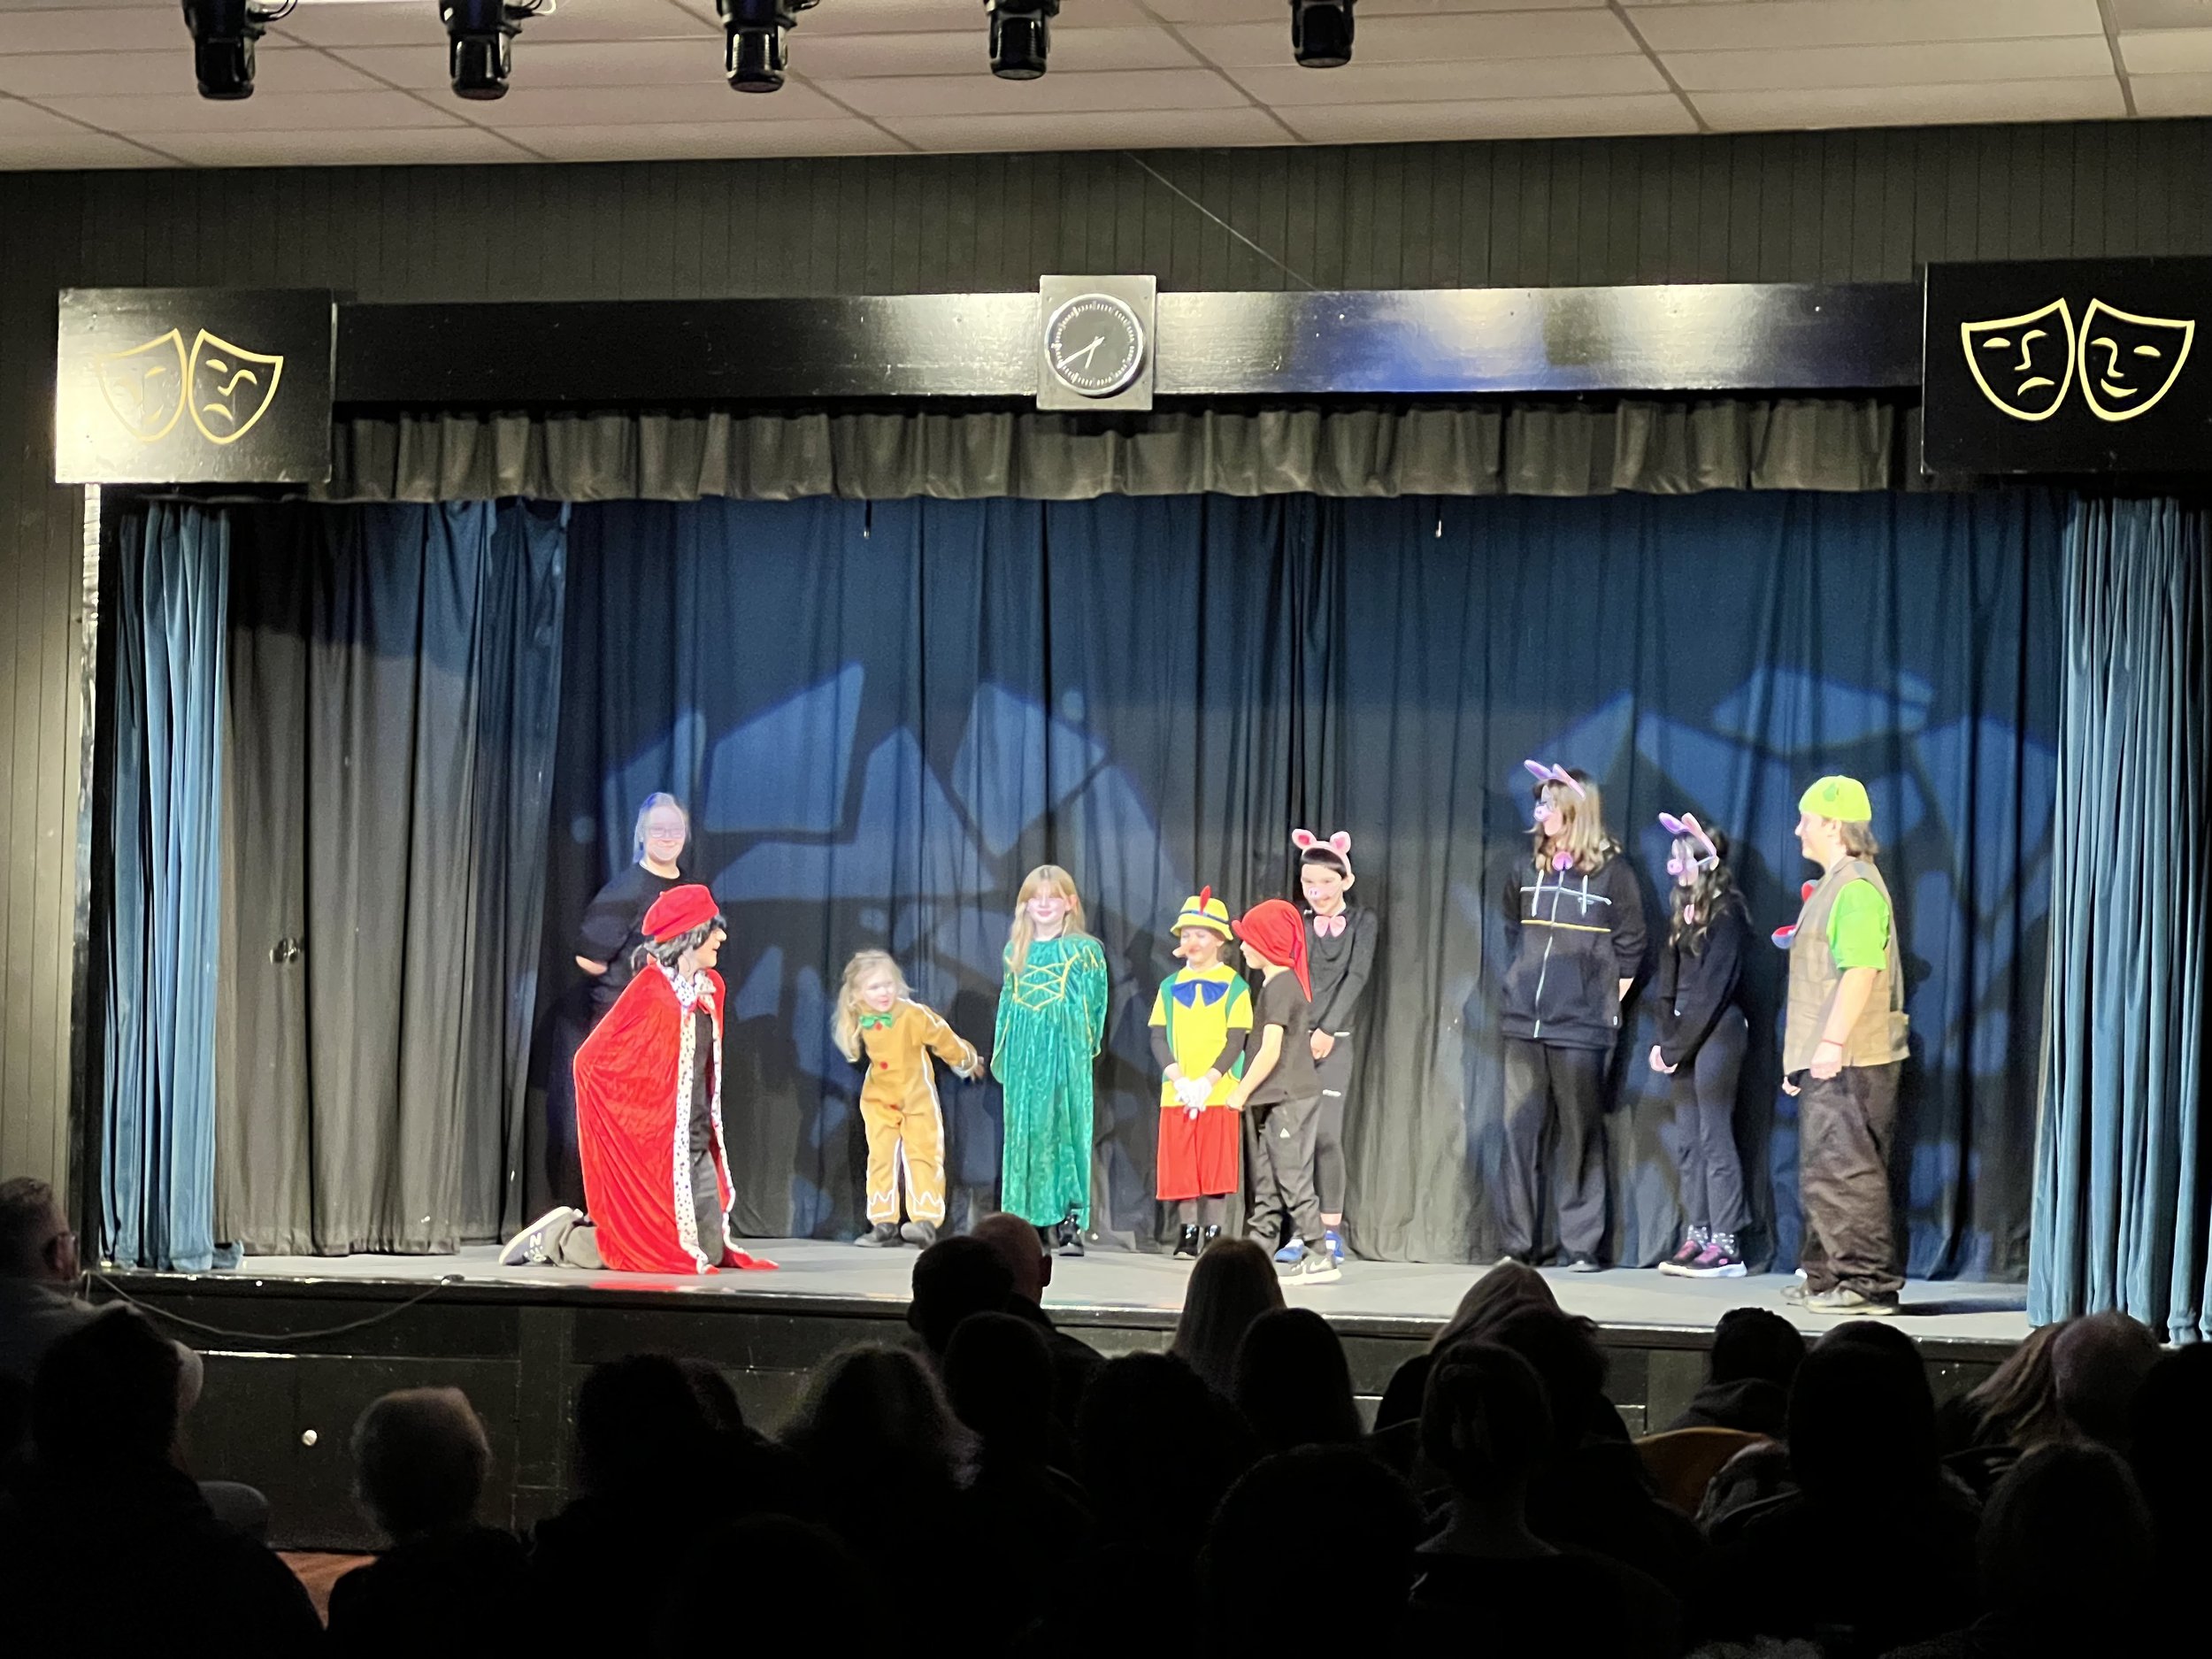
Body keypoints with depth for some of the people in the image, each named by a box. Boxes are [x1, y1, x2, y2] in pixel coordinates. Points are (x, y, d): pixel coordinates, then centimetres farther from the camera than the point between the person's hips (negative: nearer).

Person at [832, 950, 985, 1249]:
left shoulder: (914, 1014, -24)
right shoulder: (860, 1021, -8)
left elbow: (944, 1039, -10)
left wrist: (968, 1061, 5)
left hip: (917, 1096, -4)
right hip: (879, 1100, 4)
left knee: (922, 1155, -7)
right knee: (881, 1158, 4)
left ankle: (926, 1221, -11)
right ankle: (883, 1222, 10)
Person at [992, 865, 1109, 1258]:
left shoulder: (1084, 950, 1)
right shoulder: (1016, 951, 14)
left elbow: (1095, 1005, 1)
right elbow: (1008, 1003, 17)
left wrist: (1085, 1048, -4)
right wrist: (1000, 1054, 13)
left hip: (1066, 1054, -4)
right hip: (1025, 1057, 4)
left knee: (1066, 1131, -6)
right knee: (1025, 1133, 3)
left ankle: (1070, 1222, -5)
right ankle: (1032, 1222, 6)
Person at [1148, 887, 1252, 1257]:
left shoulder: (1234, 985, 1)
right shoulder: (1171, 986, 11)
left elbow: (1235, 1042, -4)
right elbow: (1158, 1038, 5)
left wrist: (1206, 1082, -15)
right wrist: (1179, 1079, -10)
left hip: (1218, 1092, -3)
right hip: (1176, 1093, 3)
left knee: (1217, 1167, -3)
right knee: (1181, 1167, 2)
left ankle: (1213, 1234, 4)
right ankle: (1188, 1233, 10)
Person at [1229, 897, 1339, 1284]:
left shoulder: (1279, 987, -15)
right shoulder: (1288, 982, 15)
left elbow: (1270, 1052, -19)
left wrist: (1241, 1092, -10)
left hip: (1287, 1099, -10)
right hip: (1276, 1099, 10)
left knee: (1292, 1178, -9)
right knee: (1267, 1182, 12)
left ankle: (1320, 1258, -8)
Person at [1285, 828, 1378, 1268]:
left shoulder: (1362, 922, 7)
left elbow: (1356, 977, -3)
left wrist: (1327, 1031, -11)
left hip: (1336, 1039, -3)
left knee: (1326, 1134, -12)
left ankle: (1331, 1230, -4)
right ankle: (1300, 1232, 0)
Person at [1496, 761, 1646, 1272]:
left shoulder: (1611, 870, -3)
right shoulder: (1530, 869, 10)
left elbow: (1630, 946, 1)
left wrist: (1607, 1000, 0)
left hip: (1581, 1023, -4)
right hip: (1525, 1021, 4)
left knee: (1580, 1133, -1)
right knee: (1520, 1130, 2)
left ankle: (1583, 1245, 2)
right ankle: (1517, 1244, 5)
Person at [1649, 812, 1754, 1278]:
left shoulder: (1726, 914, -10)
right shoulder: (1683, 911, 15)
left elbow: (1713, 987, -14)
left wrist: (1675, 1046, -12)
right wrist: (1664, 1039, 5)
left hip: (1717, 1033, -8)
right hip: (1684, 1036, 8)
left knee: (1714, 1138, -8)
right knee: (1688, 1141, 7)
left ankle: (1726, 1246, -8)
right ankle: (1696, 1238, 9)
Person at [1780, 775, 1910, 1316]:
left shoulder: (1857, 888, -13)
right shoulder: (1833, 885, 20)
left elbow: (1861, 972, -24)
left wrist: (1832, 1042, -29)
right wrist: (1803, 1056, 26)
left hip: (1849, 1062, -11)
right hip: (1826, 1065, 11)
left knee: (1845, 1171, -12)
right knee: (1823, 1173, 16)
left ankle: (1869, 1283, -11)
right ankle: (1825, 1276, 24)